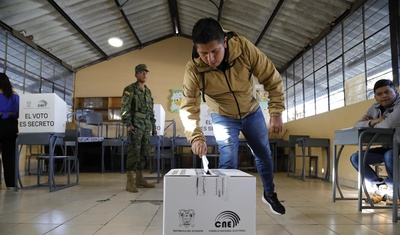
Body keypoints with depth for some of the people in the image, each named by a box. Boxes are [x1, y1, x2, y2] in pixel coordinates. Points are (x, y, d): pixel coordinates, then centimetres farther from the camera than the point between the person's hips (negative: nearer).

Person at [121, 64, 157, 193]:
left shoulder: (148, 91, 19)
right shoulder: (130, 89, -2)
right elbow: (124, 109, -10)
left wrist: (153, 126, 19)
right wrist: (128, 124, -19)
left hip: (146, 127, 7)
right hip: (135, 126, -7)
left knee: (144, 153, 8)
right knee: (134, 153, -9)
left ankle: (139, 179, 17)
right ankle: (130, 182, -5)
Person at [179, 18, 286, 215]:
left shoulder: (244, 48, -29)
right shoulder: (194, 69, -30)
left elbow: (272, 79, -20)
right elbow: (188, 107, -29)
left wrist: (276, 113, -22)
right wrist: (196, 137, -43)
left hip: (252, 112, 2)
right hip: (223, 117, -2)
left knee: (264, 155, 15)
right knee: (228, 161, -9)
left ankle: (269, 194, 40)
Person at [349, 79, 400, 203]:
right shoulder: (375, 108, 4)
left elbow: (387, 125, -35)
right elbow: (357, 125, -1)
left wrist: (371, 123, -13)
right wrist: (373, 122, -21)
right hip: (387, 148, 7)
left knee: (389, 156, -39)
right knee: (355, 158, -4)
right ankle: (381, 184, 4)